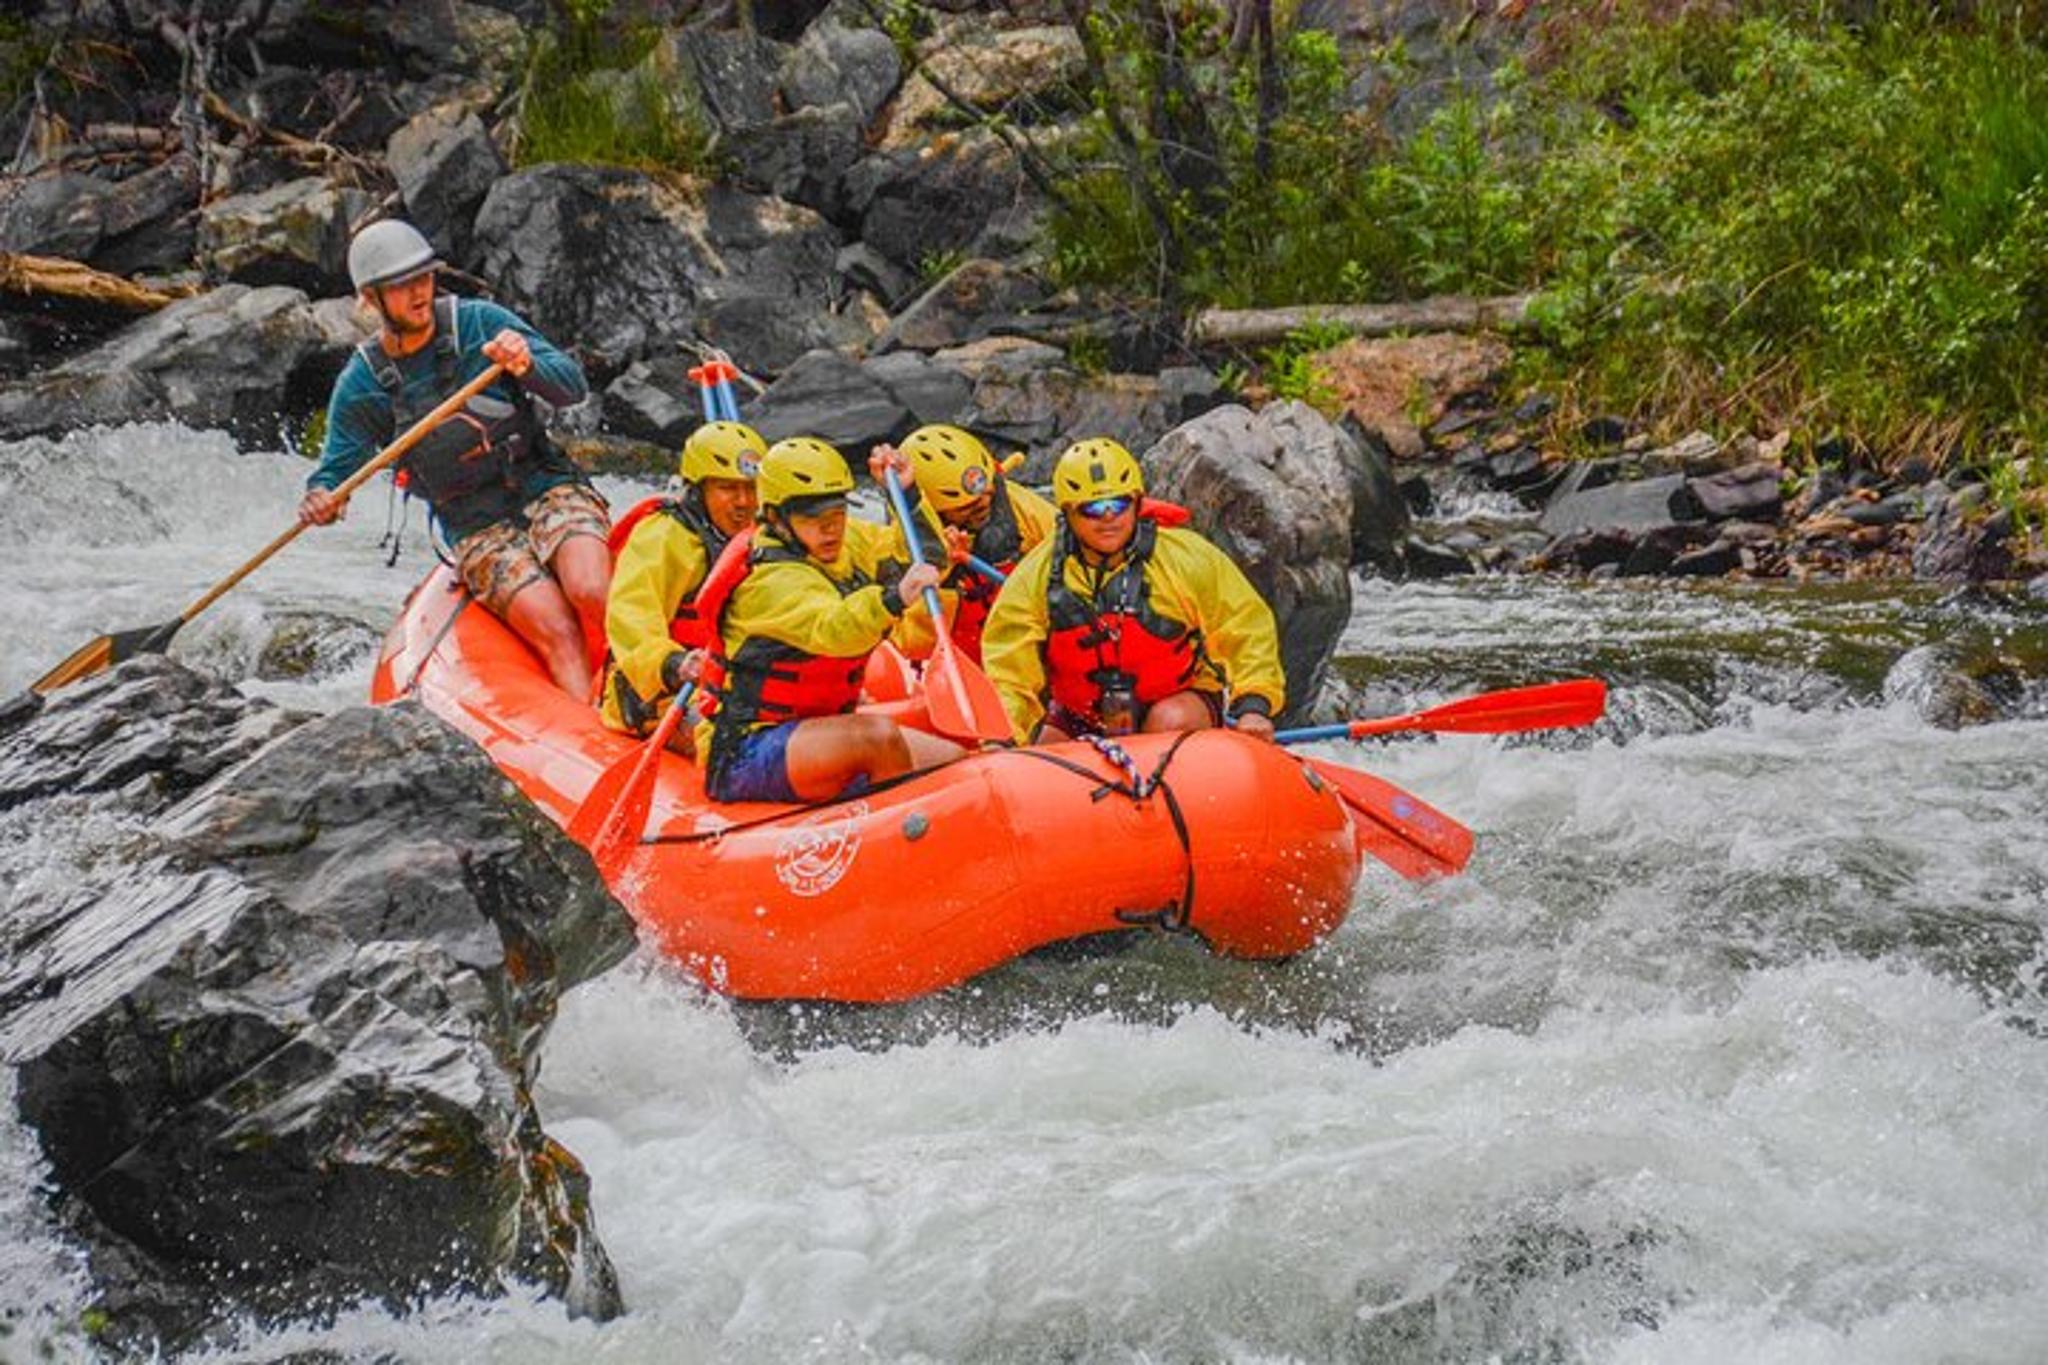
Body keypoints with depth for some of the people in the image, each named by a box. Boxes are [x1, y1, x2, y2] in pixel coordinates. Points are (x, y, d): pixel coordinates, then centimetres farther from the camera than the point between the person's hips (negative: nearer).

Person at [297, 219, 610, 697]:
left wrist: (527, 365, -25)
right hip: (478, 528, 0)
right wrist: (320, 499, -17)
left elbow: (573, 386, -3)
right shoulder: (361, 385, 2)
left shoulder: (478, 322, 0)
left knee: (591, 595, -30)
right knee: (557, 637, -24)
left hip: (547, 489, 0)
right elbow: (337, 468, 7)